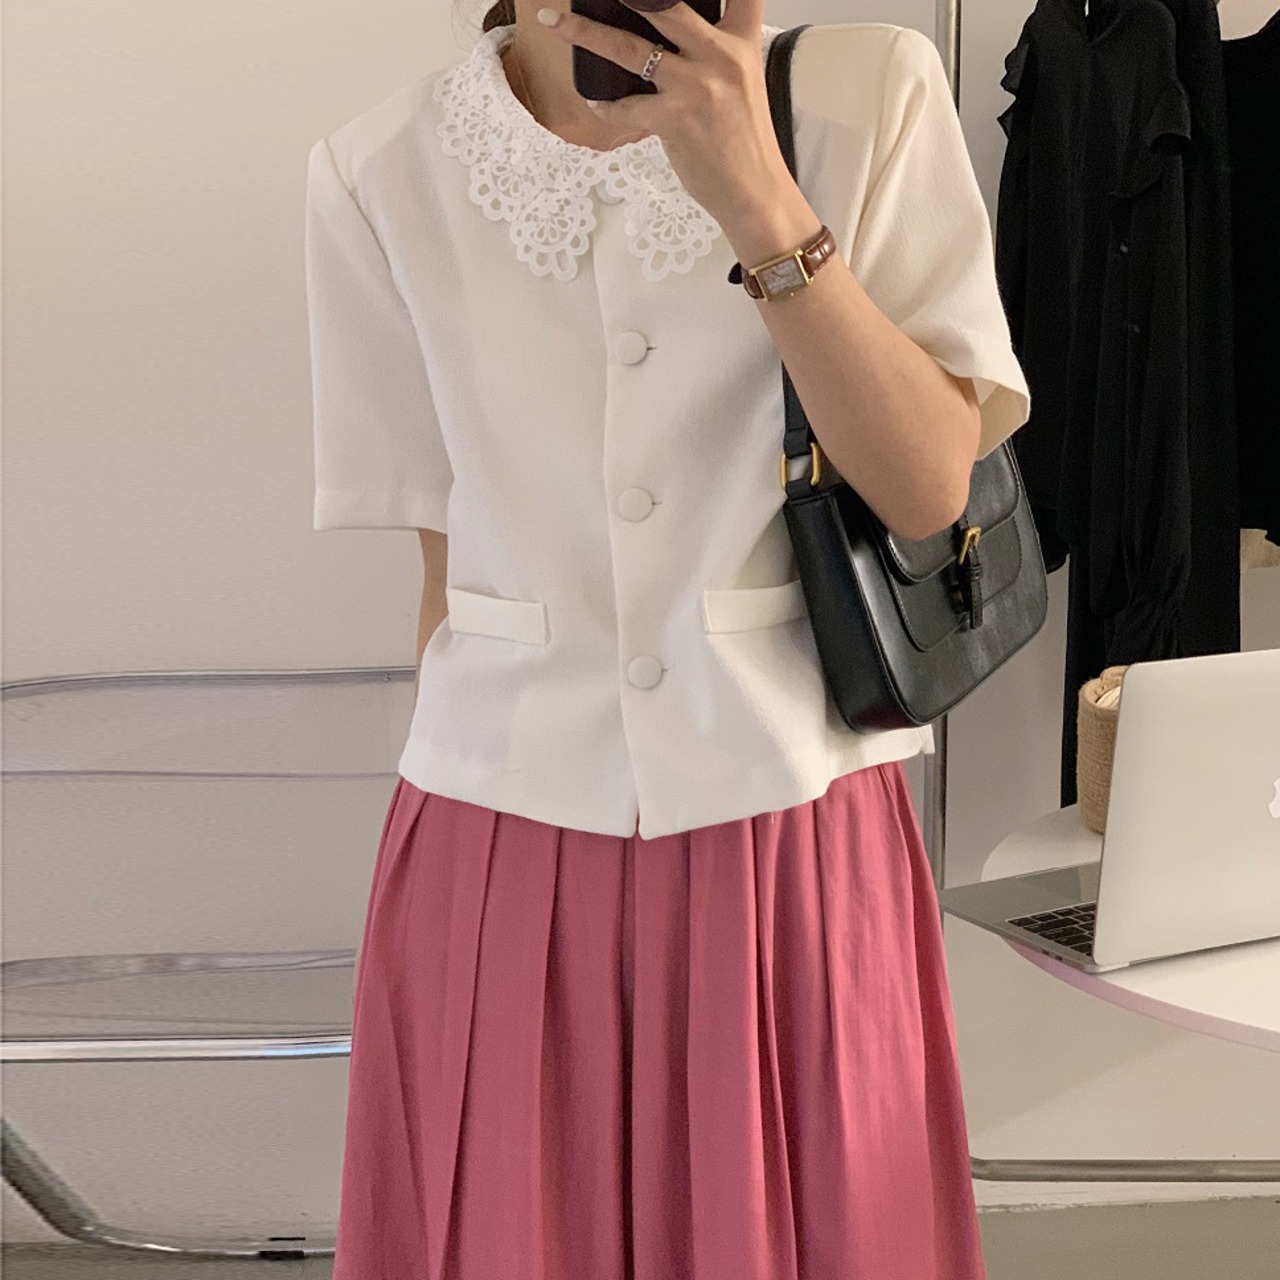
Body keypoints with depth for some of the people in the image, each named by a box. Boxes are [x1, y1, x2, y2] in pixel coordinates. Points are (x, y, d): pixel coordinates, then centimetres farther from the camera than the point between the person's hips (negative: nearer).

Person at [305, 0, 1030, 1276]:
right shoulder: (379, 178, -5)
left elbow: (929, 487, -11)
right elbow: (443, 551, 3)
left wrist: (758, 201, -22)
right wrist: (449, 830, 9)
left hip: (798, 839, 0)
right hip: (503, 845, 1)